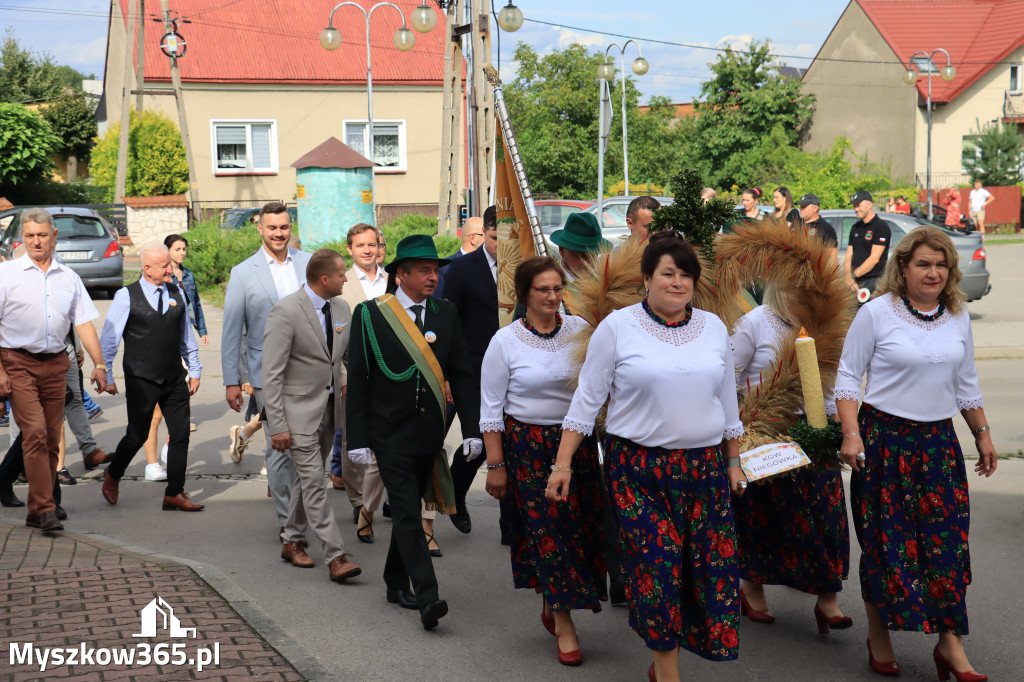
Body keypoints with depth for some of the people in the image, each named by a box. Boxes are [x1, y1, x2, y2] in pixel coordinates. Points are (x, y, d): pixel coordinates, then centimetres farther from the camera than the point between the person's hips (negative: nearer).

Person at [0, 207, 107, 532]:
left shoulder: (68, 277, 11)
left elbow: (84, 323, 9)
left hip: (55, 364, 4)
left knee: (52, 439, 5)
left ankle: (37, 511, 15)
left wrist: (99, 363, -1)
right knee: (35, 433, -15)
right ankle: (45, 509, -15)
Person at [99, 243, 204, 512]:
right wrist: (106, 376, -4)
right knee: (137, 436, 5)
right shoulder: (126, 296, -5)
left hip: (175, 379, 4)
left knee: (181, 434, 0)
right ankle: (112, 477, 32)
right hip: (141, 381, -4)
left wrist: (195, 370, 17)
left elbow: (186, 335, 17)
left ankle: (174, 494, 9)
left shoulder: (176, 294, 8)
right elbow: (108, 338, -2)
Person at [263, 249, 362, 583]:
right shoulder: (285, 311, -15)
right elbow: (272, 373, -15)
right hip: (300, 409, -7)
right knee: (314, 481, -8)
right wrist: (277, 425, -18)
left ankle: (293, 542, 30)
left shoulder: (342, 308, 6)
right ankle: (335, 556, -10)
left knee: (308, 476, 16)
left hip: (330, 408, 7)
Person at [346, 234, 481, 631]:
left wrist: (472, 429, -1)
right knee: (407, 515, -9)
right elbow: (357, 380, -5)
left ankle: (396, 583, 31)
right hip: (390, 435, -4)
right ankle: (427, 598, -14)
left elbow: (461, 375, 7)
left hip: (429, 434, 4)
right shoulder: (370, 315, -5)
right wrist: (357, 439, -10)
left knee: (408, 509, 16)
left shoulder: (446, 314, 5)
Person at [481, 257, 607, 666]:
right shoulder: (505, 342, -5)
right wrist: (495, 464, -6)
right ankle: (564, 625, 8)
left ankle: (552, 604, 28)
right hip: (528, 445, -3)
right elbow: (491, 408, -3)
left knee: (582, 525, 4)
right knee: (547, 529, -1)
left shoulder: (580, 329, 2)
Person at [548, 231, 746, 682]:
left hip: (705, 467, 4)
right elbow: (587, 398, -1)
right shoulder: (618, 327, -3)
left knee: (711, 566, 1)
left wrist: (733, 461, 18)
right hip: (639, 470, -4)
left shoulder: (714, 328, 9)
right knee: (657, 566, -6)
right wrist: (563, 462, -5)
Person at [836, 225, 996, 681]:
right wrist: (851, 434, -14)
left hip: (939, 441, 4)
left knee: (947, 539, 1)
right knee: (885, 540, 3)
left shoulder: (958, 318, 8)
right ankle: (879, 637, 19)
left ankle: (950, 643, 10)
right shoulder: (876, 313, -7)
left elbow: (966, 384, 18)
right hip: (884, 438, -4)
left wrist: (982, 433, 17)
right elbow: (848, 376, -5)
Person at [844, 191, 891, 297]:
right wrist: (849, 277, -5)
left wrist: (853, 275, -14)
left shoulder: (881, 227, -4)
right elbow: (848, 256, 12)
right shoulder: (856, 228, 18)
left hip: (874, 281, -6)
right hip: (856, 282, 6)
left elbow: (874, 258, -12)